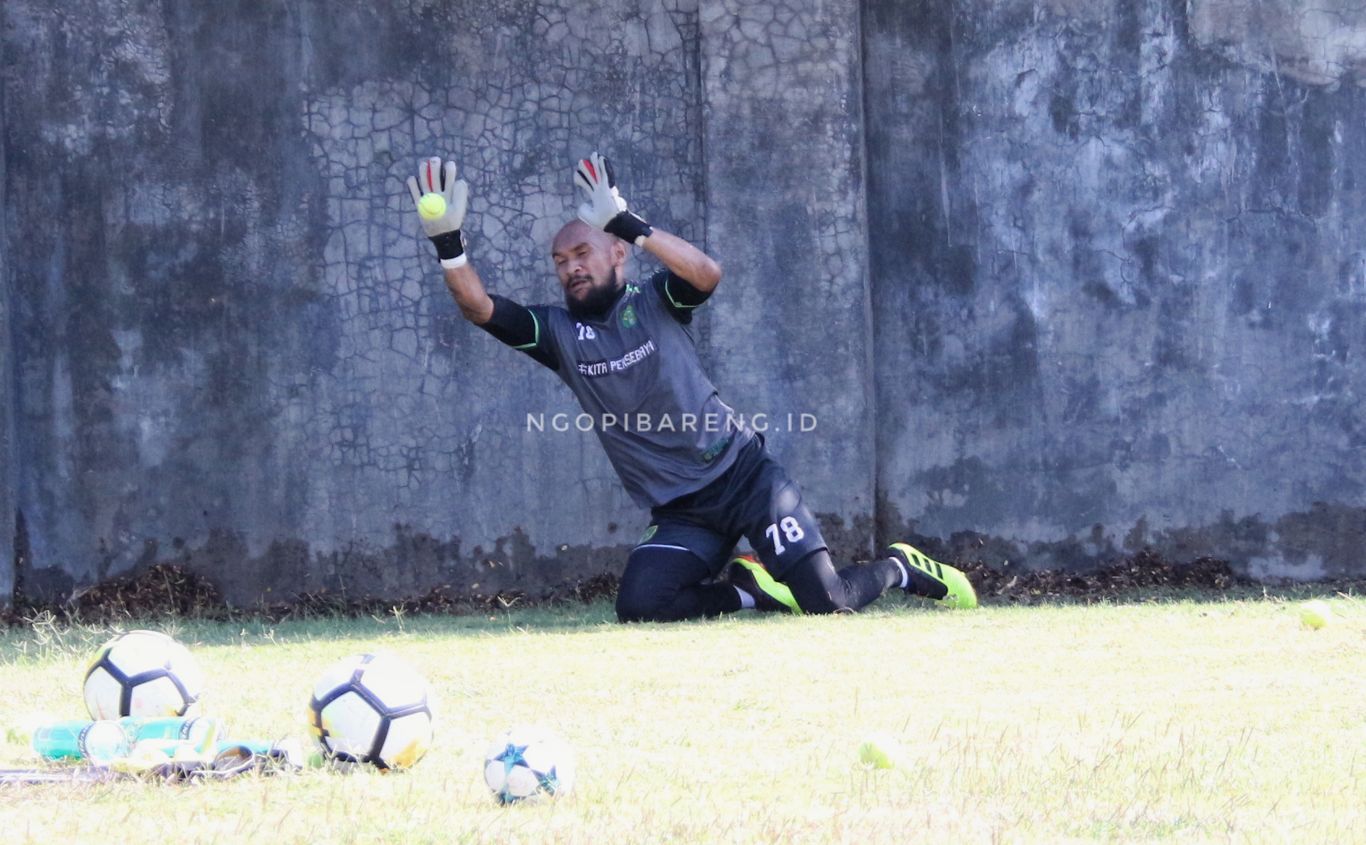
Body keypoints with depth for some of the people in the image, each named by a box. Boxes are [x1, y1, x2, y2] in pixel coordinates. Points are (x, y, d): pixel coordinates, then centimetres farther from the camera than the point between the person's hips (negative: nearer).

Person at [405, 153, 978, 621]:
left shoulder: (654, 302, -2)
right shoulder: (558, 333, 4)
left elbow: (707, 274, -25)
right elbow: (480, 309, -10)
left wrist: (628, 225, -33)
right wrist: (448, 245, -27)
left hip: (743, 474, -3)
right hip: (682, 511, 3)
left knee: (827, 601, -15)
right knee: (639, 606, -23)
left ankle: (901, 568, 20)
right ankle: (749, 588, 5)